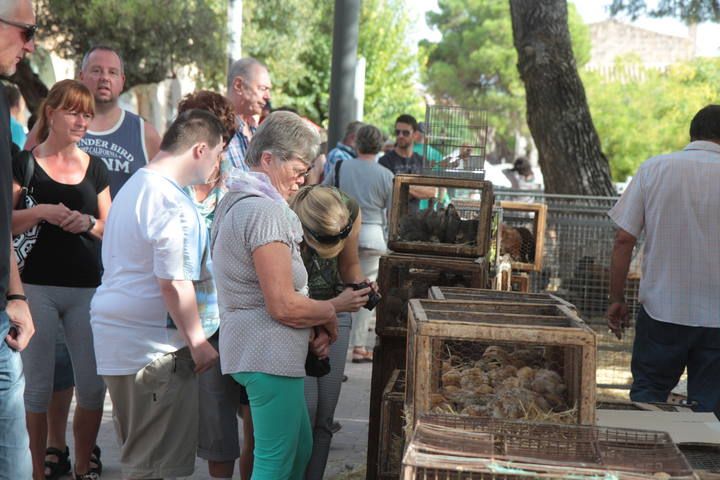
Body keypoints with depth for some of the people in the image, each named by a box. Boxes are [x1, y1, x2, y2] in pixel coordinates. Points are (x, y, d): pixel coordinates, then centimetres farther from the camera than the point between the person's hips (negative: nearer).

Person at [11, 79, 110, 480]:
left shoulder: (95, 168, 11)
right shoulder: (25, 163, 0)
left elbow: (110, 230, 13)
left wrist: (88, 222, -7)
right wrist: (40, 212, -18)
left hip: (88, 289, 3)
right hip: (37, 287, -3)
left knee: (94, 386, 4)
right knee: (38, 386, 2)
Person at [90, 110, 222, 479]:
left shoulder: (134, 186, 15)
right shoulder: (172, 202, -18)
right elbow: (173, 283, -21)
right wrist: (198, 342, -13)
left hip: (115, 335, 10)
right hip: (152, 346, -10)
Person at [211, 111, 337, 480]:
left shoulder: (235, 202, 15)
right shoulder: (265, 211, -18)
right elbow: (283, 306, -22)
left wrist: (314, 326, 10)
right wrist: (329, 313, -4)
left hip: (249, 349, 11)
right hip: (269, 353, -11)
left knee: (300, 448, 20)